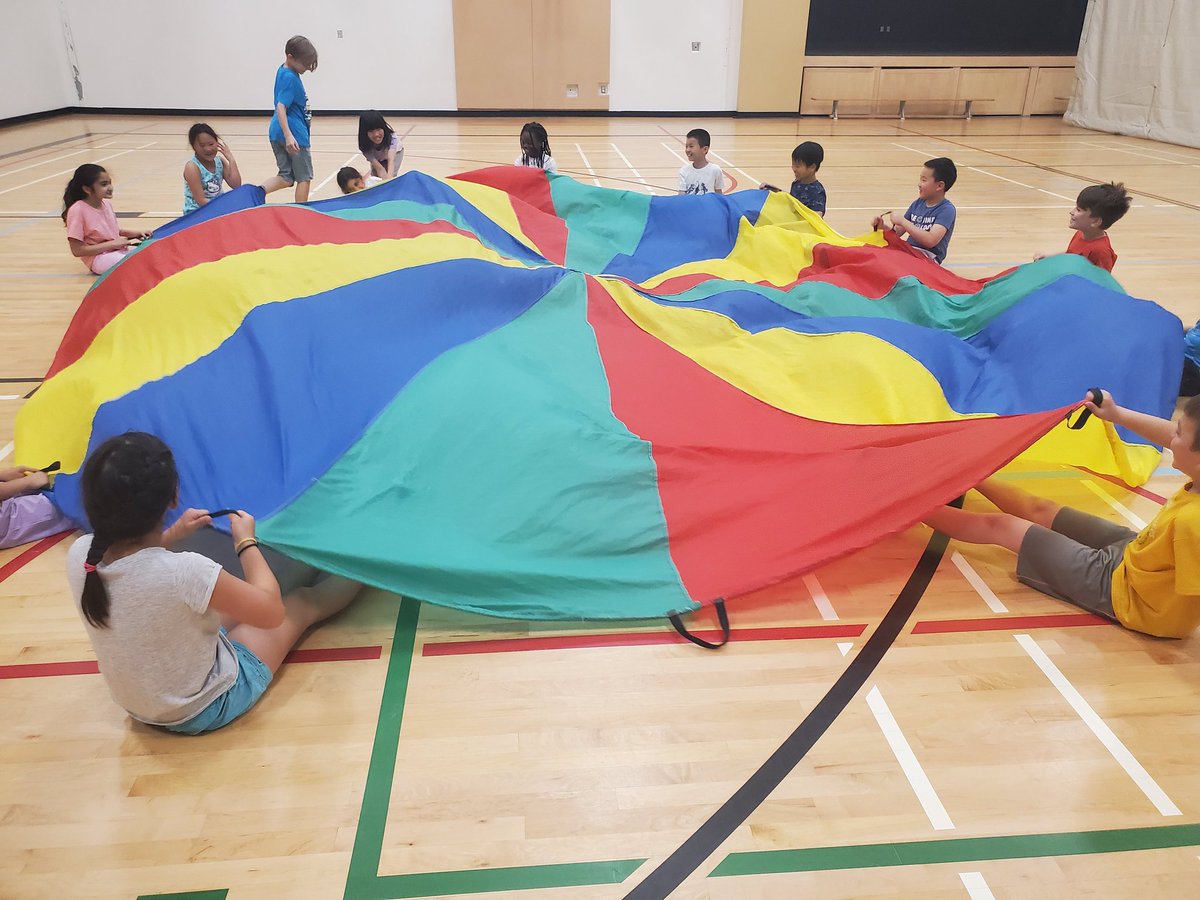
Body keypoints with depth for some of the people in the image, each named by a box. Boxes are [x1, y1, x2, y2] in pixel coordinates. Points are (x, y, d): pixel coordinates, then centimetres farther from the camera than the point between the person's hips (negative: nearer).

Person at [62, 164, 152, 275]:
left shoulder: (107, 203, 5)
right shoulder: (77, 210, -14)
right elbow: (77, 251, -16)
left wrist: (136, 233, 2)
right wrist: (112, 244, -19)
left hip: (119, 251, 7)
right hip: (99, 258, -7)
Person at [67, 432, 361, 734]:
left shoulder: (79, 555, -19)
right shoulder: (184, 571, -39)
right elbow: (271, 612, -22)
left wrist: (173, 535, 2)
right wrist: (247, 542, -11)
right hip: (207, 709, -6)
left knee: (234, 604, 26)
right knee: (300, 604, 14)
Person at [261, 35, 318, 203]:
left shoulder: (283, 71, 14)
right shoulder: (290, 78, -16)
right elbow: (280, 107, -25)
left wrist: (306, 116, 36)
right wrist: (288, 135, -33)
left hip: (277, 133, 9)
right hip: (295, 133, -9)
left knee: (286, 177, 12)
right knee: (304, 177, 5)